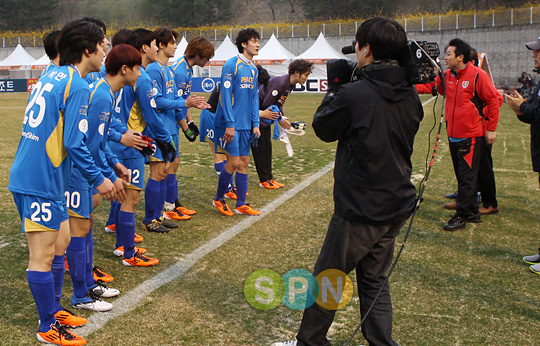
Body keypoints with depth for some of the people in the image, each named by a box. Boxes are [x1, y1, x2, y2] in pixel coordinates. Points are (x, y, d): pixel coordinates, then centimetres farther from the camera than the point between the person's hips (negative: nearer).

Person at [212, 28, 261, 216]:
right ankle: (218, 199, 14)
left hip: (246, 125, 8)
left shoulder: (253, 70, 12)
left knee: (244, 162, 8)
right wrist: (230, 124, -19)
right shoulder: (231, 65, -11)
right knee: (233, 162, -7)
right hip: (230, 124, -8)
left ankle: (241, 205, 16)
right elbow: (225, 94, -15)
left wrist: (255, 124, 9)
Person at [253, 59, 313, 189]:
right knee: (260, 148, -3)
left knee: (267, 147, 11)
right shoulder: (279, 83, -26)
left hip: (265, 119, 10)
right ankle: (264, 180, 3)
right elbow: (266, 105, -25)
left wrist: (282, 118, -3)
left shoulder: (289, 84, 4)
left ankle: (269, 178, 17)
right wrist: (280, 119, -19)